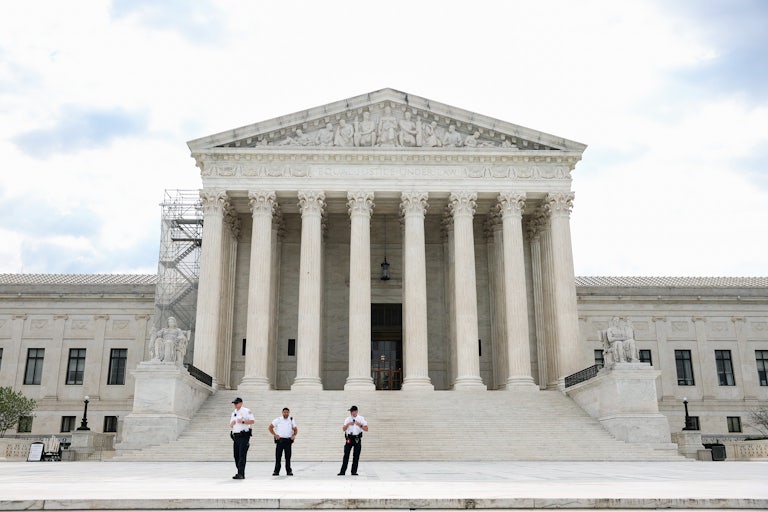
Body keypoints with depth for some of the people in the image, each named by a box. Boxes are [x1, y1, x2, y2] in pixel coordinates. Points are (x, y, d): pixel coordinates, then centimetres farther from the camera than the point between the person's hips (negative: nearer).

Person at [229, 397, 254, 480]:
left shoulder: (246, 411, -4)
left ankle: (241, 474, -15)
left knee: (242, 455, -12)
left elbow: (252, 421, -11)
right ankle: (240, 473, 17)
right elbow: (231, 425, 22)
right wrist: (232, 423, -1)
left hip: (244, 436, -7)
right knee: (236, 455, 8)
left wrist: (243, 421, -20)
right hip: (236, 435, 7)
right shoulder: (234, 412, 18)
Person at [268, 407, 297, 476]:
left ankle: (289, 471, 10)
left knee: (288, 457, 3)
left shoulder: (291, 420, 7)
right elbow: (270, 427, 5)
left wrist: (294, 435, -4)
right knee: (278, 456, 0)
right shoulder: (278, 420, 1)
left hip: (288, 441, 1)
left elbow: (295, 429, 14)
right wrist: (275, 435, -4)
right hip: (280, 440, -1)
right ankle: (276, 471, 7)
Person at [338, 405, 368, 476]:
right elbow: (343, 429, -3)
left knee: (356, 456, 1)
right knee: (346, 455, -3)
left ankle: (354, 472, 8)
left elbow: (366, 429, -3)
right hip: (349, 438, 1)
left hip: (357, 439, -1)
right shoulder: (348, 419, 5)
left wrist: (360, 425, -19)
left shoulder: (361, 419, 1)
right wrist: (348, 424, -21)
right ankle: (342, 471, 0)